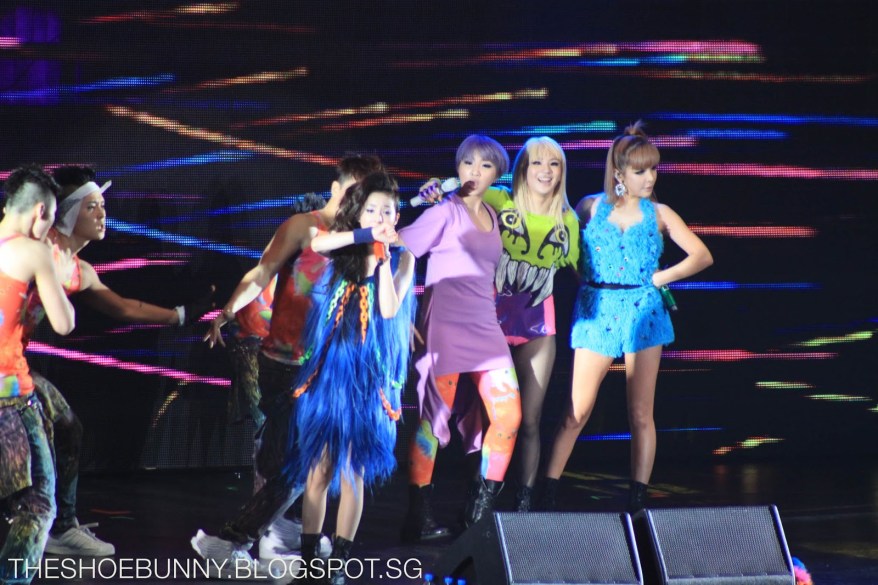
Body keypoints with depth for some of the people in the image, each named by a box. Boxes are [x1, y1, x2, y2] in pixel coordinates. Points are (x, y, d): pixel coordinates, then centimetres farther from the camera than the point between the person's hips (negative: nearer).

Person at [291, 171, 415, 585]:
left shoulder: (402, 259, 3)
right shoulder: (343, 251, 6)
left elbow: (389, 310, -11)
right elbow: (316, 243, -17)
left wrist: (384, 257, -13)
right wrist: (365, 236, -20)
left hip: (369, 375, -1)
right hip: (329, 369, 1)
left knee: (353, 472, 2)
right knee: (318, 468, 0)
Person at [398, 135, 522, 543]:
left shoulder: (491, 217, 18)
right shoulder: (446, 211, -2)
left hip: (485, 325, 7)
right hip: (445, 324, -7)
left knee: (508, 417, -1)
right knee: (434, 417, -7)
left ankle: (481, 511, 10)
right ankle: (419, 518, -2)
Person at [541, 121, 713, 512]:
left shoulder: (658, 214, 6)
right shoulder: (591, 207, 5)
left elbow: (702, 256, 8)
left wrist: (661, 277, 0)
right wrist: (586, 279, -3)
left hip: (643, 313, 1)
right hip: (596, 312, -1)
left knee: (641, 414, 2)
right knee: (576, 413, -5)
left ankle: (637, 500, 6)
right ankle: (547, 496, -2)